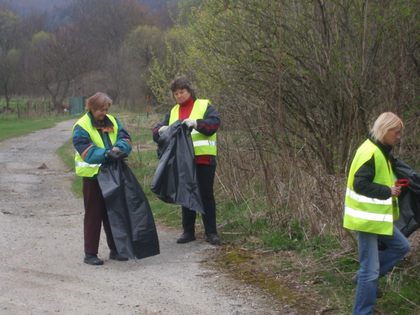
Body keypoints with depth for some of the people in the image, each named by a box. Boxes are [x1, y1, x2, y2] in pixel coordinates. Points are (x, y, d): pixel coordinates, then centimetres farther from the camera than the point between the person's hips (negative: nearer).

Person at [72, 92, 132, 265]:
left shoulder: (112, 121, 7)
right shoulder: (82, 126, -10)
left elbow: (125, 138, -2)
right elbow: (86, 151, -21)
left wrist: (119, 148, -25)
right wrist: (107, 153, -34)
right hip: (93, 175, -5)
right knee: (93, 215, 1)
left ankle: (115, 249, 23)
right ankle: (90, 254, 7)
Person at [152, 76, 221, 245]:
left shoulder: (204, 106, 3)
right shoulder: (173, 112, 16)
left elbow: (214, 123, -13)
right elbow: (156, 131, 10)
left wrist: (196, 123, -29)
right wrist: (160, 130, -14)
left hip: (203, 159, -5)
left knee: (206, 195, -1)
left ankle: (211, 233, 5)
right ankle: (188, 232, 19)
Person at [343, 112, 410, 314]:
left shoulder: (381, 151, 10)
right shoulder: (370, 152, -21)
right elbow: (360, 184, -27)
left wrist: (392, 186, 8)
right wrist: (388, 191, -22)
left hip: (378, 216, 10)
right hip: (367, 217, -10)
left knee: (401, 246, 19)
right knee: (370, 270, -4)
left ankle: (365, 276, 22)